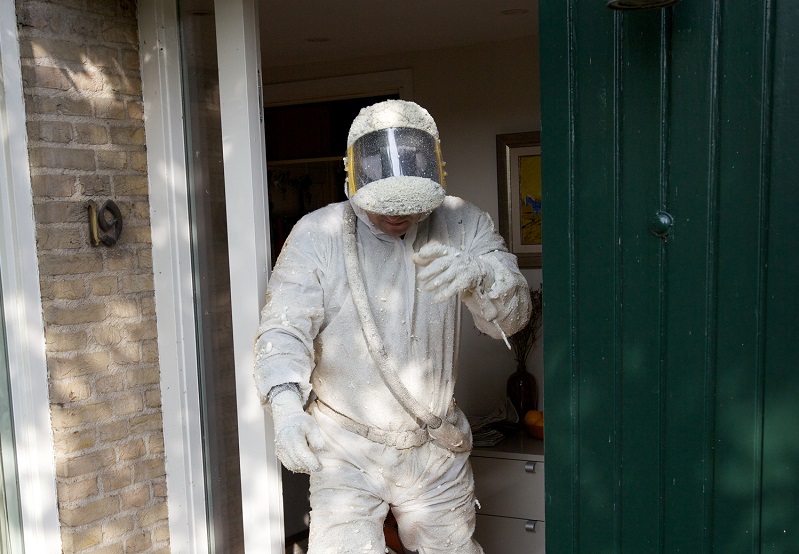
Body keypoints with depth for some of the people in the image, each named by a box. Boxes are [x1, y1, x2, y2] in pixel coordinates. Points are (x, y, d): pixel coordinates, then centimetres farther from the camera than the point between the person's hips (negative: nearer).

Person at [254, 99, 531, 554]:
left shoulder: (462, 224, -5)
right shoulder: (317, 235, -11)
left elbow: (512, 315, -11)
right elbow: (285, 328, -18)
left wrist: (476, 274, -34)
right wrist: (286, 404, -37)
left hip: (438, 452, 3)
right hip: (347, 453, -2)